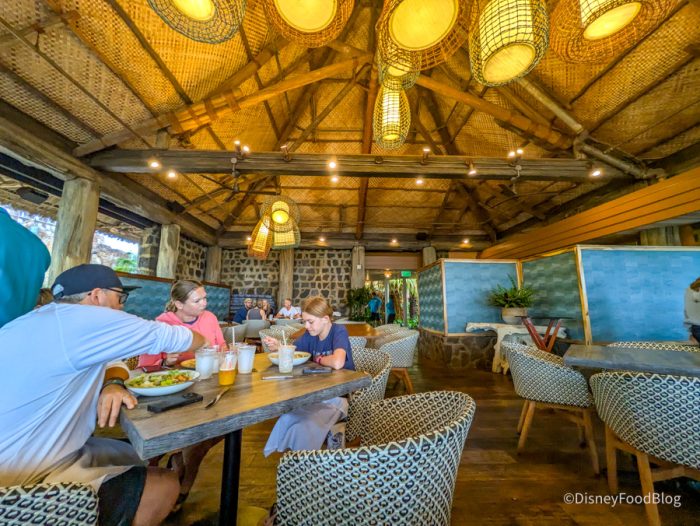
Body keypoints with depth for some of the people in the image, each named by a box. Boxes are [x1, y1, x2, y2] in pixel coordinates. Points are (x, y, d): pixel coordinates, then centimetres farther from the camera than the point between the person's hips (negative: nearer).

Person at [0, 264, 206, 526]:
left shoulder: (51, 320, 6)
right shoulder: (77, 319, -23)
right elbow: (168, 337, -17)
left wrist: (112, 384, -10)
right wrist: (201, 339, 4)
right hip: (22, 479, -9)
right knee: (164, 485, -8)